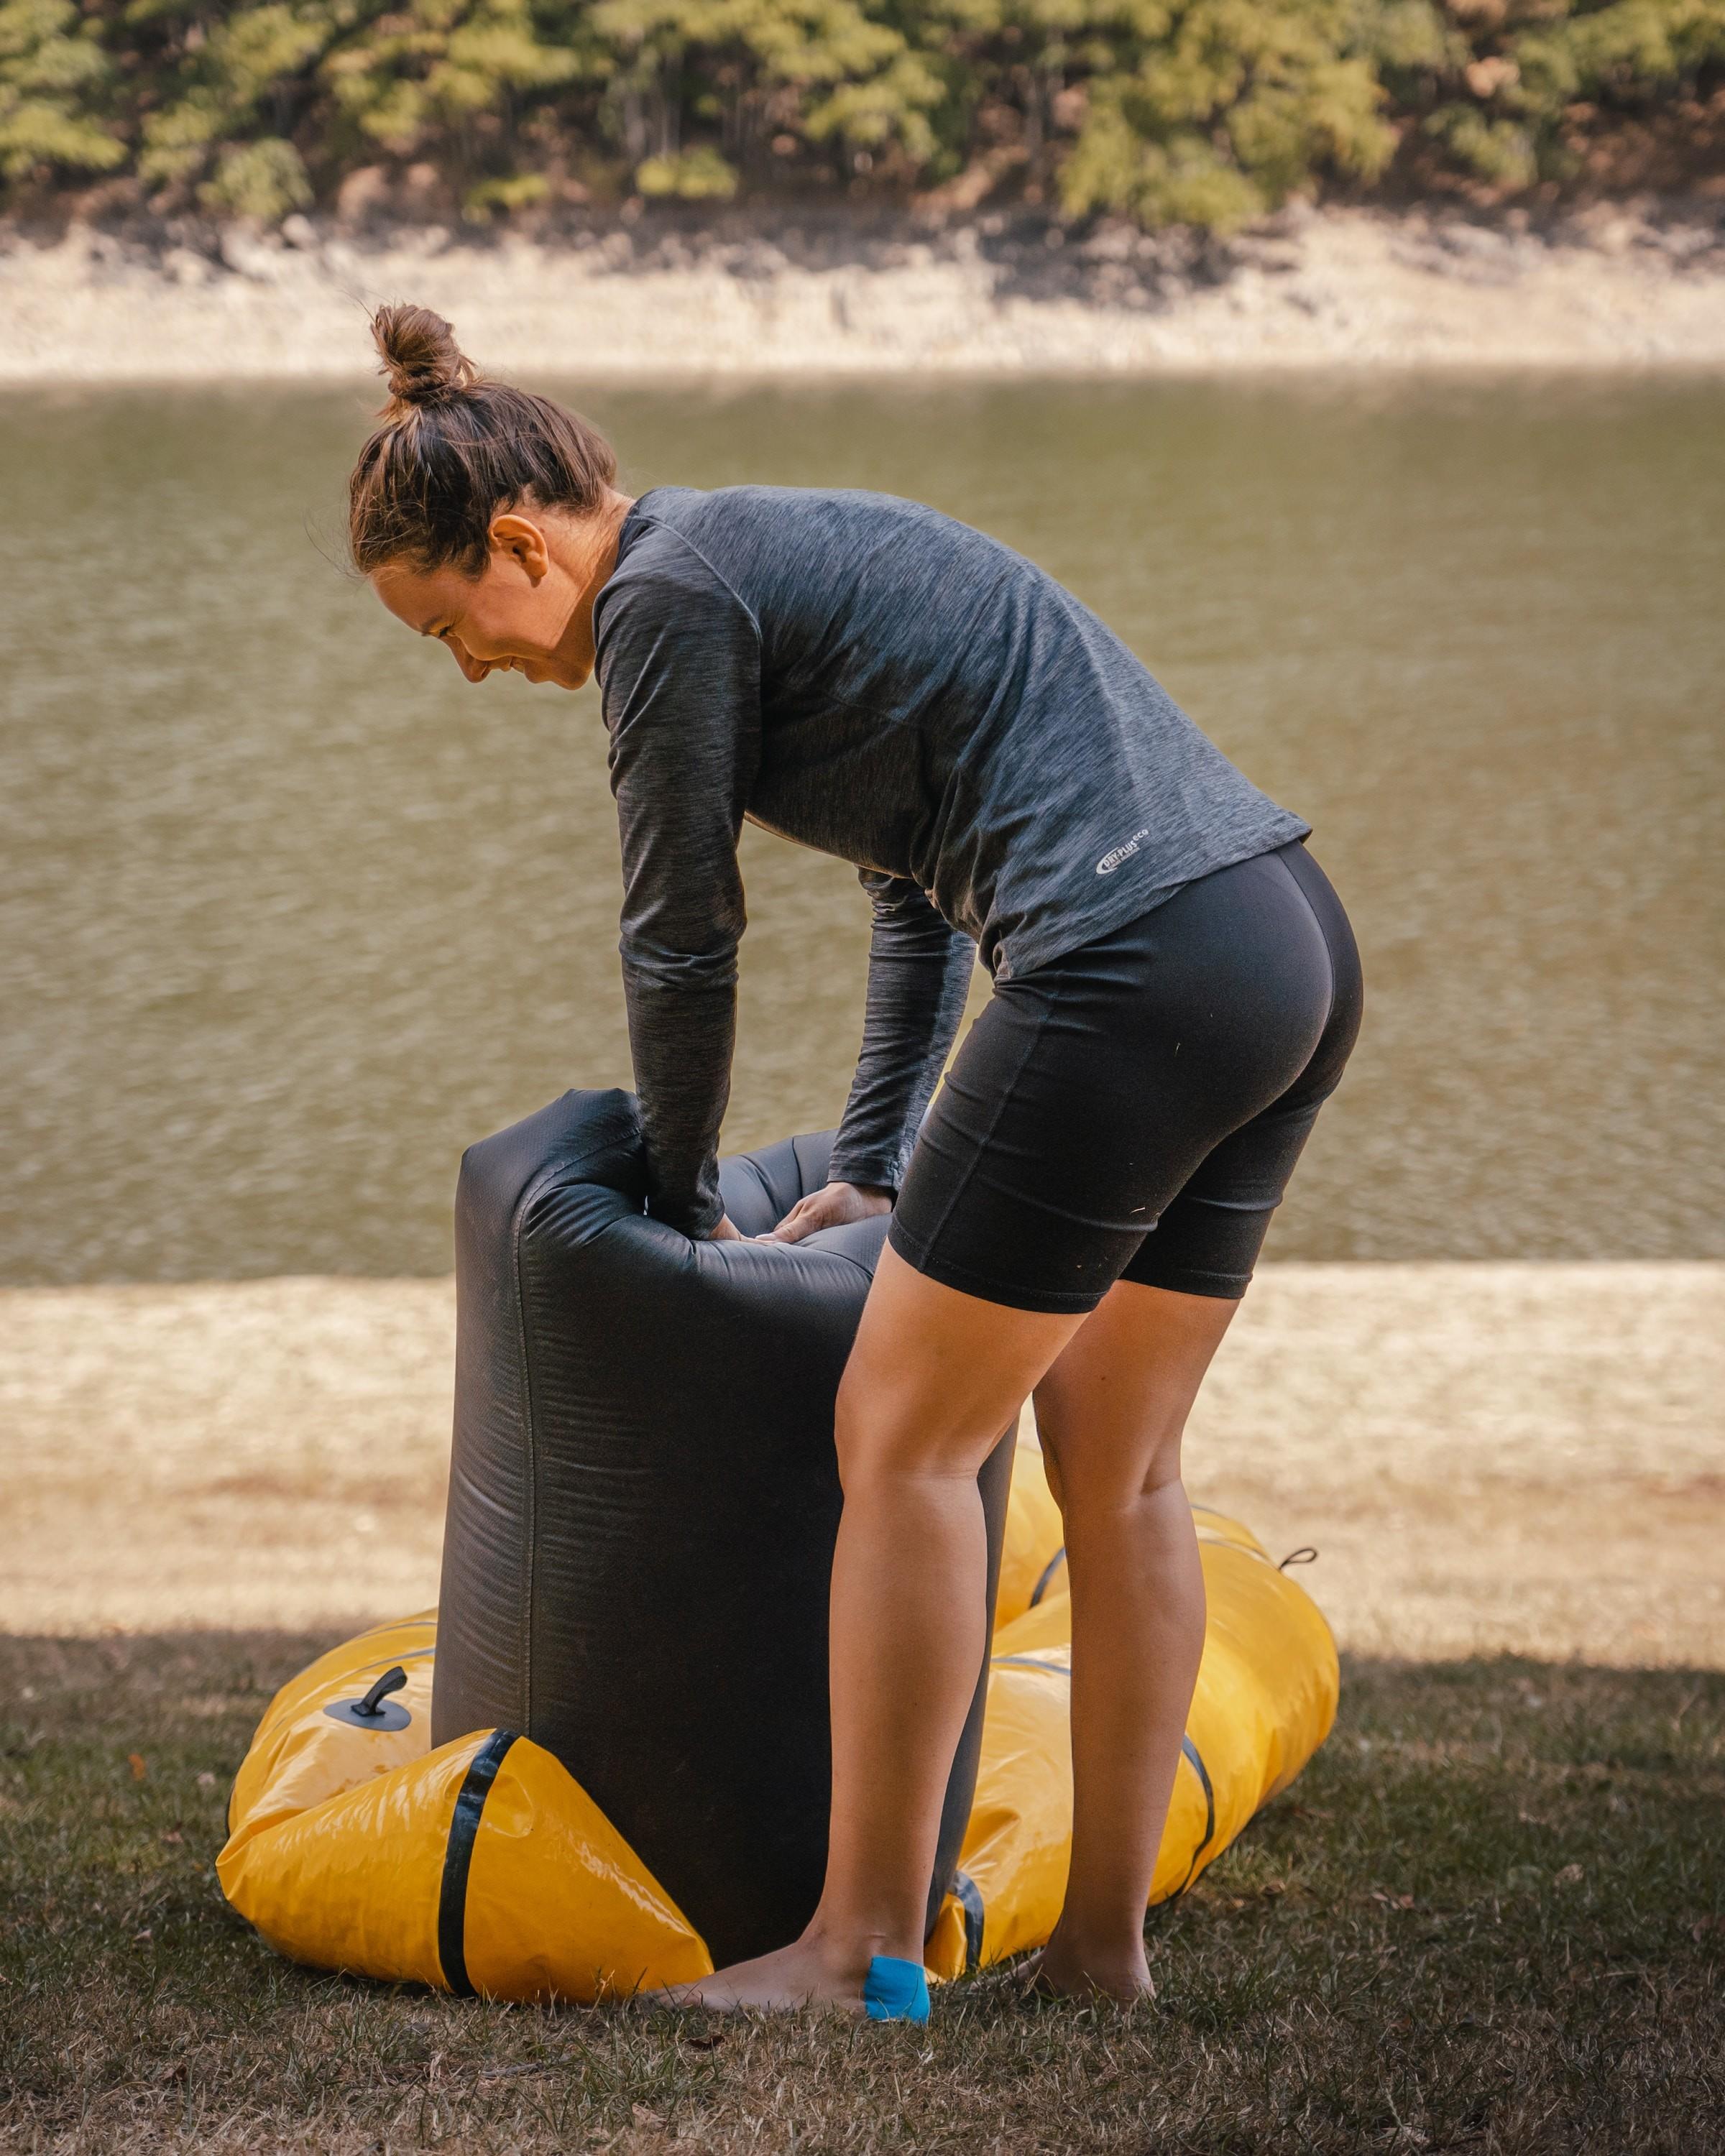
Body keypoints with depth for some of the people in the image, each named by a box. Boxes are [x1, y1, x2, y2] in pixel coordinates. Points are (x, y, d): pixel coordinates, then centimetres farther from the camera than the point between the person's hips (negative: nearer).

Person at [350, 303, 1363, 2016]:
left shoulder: (670, 599, -6)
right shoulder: (787, 548, 23)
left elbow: (682, 942, 2)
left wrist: (679, 1205, 18)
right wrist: (870, 1170, 30)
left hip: (1138, 972, -10)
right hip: (1296, 943, 10)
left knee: (902, 1436, 1)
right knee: (1115, 1465, 15)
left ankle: (867, 1945, 8)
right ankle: (1103, 1943, 22)